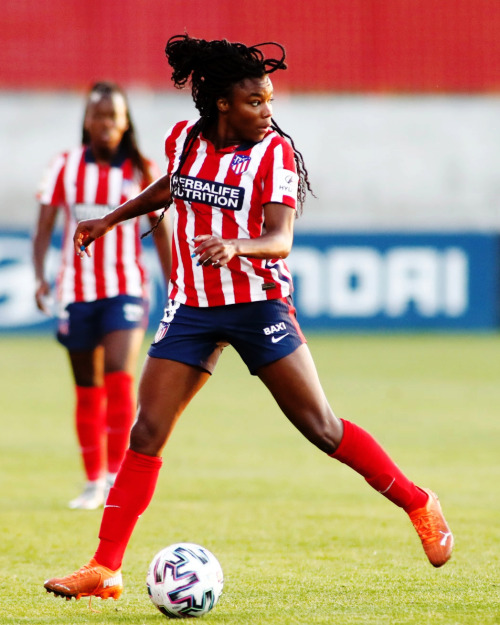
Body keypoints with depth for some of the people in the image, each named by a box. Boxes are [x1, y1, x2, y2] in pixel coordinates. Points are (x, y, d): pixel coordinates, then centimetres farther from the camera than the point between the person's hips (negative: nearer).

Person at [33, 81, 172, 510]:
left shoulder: (142, 171, 0)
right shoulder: (65, 168, 2)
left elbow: (160, 232, 6)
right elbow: (44, 227, 1)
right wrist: (40, 277, -14)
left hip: (126, 289, -2)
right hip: (76, 290, 2)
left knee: (119, 376, -20)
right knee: (87, 391, 8)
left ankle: (116, 475, -15)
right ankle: (93, 482, 18)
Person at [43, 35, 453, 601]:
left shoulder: (274, 151, -11)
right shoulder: (184, 139, 1)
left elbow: (280, 240, -21)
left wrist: (234, 246, -40)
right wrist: (111, 219, 26)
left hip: (257, 303, -3)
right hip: (192, 308, 3)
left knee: (321, 428, -4)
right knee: (146, 434, -5)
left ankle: (418, 504, 15)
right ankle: (104, 569, -2)